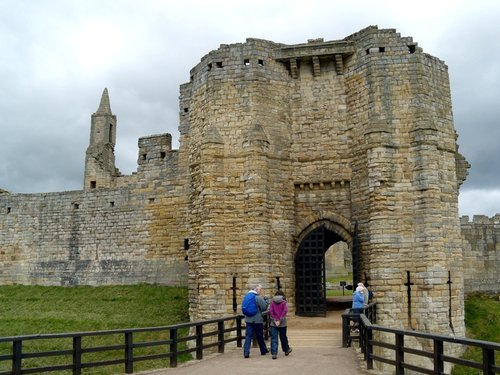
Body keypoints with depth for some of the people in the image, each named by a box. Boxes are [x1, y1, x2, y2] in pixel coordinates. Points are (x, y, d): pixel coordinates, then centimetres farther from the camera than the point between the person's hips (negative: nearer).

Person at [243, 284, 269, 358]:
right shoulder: (259, 298, -16)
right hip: (257, 320, -5)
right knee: (260, 336, 11)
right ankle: (263, 350, 27)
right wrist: (265, 301, 3)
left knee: (248, 336, 3)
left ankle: (246, 352, -5)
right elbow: (264, 308, -12)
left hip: (248, 319, 5)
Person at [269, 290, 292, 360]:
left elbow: (270, 311, -6)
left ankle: (274, 353, -9)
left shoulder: (272, 302, 3)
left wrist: (274, 320, -8)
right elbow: (285, 311, -10)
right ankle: (286, 350, 34)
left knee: (274, 338, -1)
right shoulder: (284, 302, 0)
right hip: (282, 323, 0)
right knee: (283, 337, 17)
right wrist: (280, 320, -10)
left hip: (273, 323, 0)